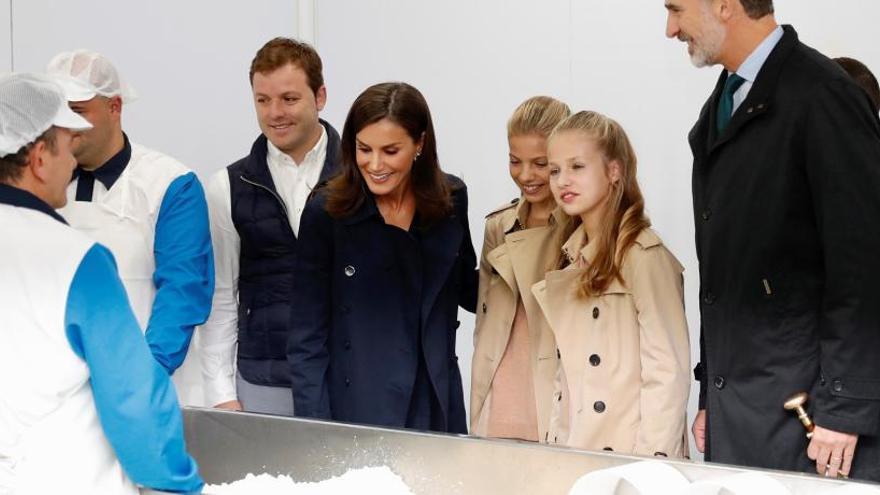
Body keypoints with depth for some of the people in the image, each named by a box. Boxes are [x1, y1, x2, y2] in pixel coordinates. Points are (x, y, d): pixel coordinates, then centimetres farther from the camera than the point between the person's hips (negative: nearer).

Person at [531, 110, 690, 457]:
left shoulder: (643, 255, -11)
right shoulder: (573, 254, 13)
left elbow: (668, 373, -15)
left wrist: (650, 466, -18)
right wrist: (556, 447, 9)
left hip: (630, 455, -7)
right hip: (575, 453, 7)